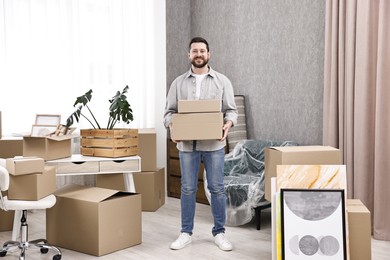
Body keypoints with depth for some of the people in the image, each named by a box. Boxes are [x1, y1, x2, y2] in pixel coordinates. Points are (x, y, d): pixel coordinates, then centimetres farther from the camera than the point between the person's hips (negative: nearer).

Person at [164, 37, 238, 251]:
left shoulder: (222, 81, 4)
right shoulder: (178, 82, 8)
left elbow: (231, 109, 3)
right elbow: (169, 110, 7)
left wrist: (228, 123, -18)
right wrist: (171, 126, -13)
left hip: (214, 144, -1)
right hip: (187, 144, 1)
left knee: (217, 188, 4)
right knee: (188, 189, 7)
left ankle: (219, 233, 18)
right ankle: (186, 233, 20)